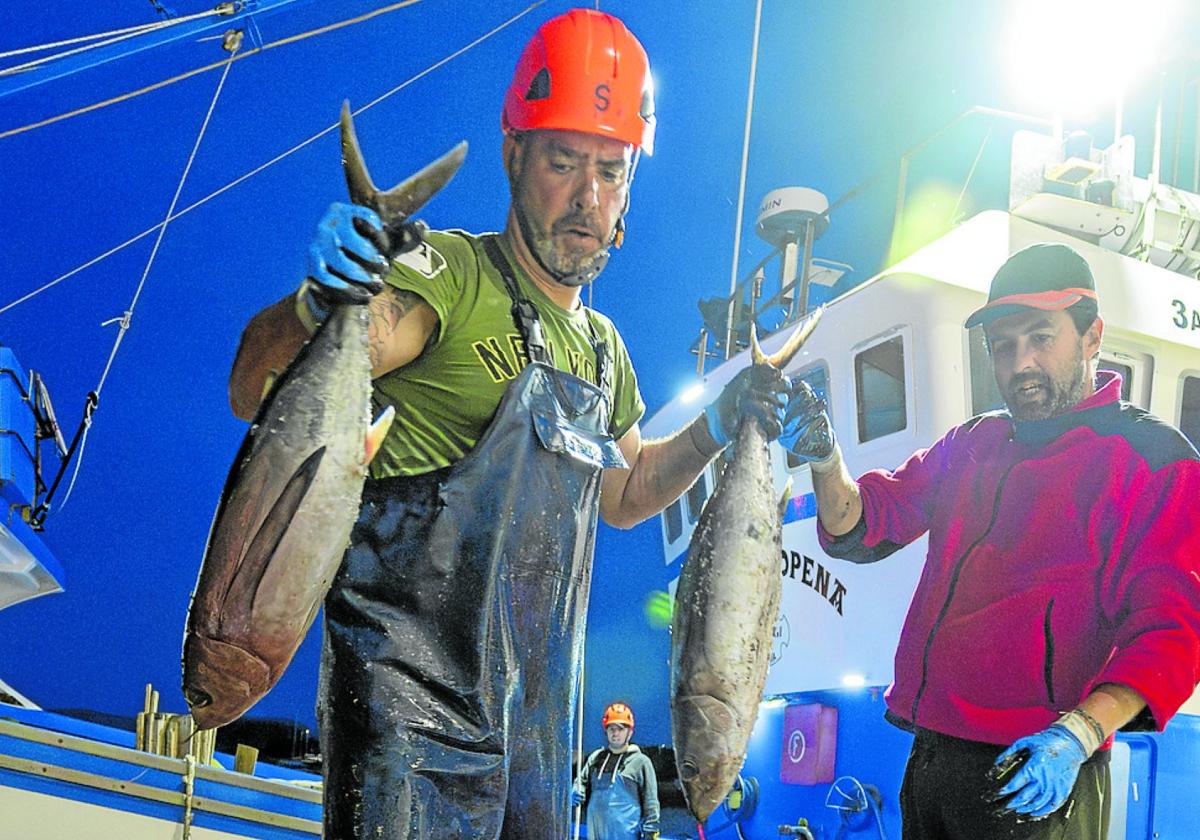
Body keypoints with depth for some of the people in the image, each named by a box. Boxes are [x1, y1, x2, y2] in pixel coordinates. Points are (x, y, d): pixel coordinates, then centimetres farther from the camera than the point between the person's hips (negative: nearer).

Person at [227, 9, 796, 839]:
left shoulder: (602, 344, 14)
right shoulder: (451, 273, -10)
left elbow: (621, 495, 28)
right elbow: (254, 395, -20)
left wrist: (718, 426, 13)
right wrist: (321, 303, -41)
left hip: (537, 703, 8)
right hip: (414, 687, -7)